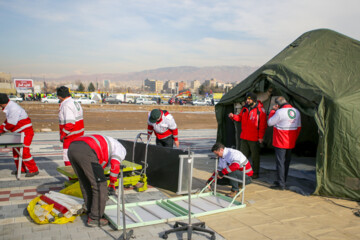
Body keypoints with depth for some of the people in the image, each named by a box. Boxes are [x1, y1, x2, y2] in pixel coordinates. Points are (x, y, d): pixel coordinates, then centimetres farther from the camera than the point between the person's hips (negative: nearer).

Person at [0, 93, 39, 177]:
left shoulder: (13, 109, -23)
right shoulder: (8, 108, 10)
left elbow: (11, 124, -21)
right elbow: (7, 121, 20)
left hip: (26, 132, -11)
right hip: (19, 133, 11)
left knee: (24, 151, -13)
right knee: (16, 151, 15)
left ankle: (34, 170, -4)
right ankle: (21, 169, 26)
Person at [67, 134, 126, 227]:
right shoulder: (121, 149, 21)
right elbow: (115, 165, 1)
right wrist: (112, 184, 14)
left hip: (71, 149, 9)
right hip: (85, 153, -9)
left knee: (84, 184, 24)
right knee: (100, 187, 4)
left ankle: (90, 213, 36)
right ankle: (94, 219, 12)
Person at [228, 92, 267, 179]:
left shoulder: (260, 110, -10)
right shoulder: (245, 108, 8)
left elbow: (262, 125, -11)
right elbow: (240, 118, 18)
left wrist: (261, 137, -13)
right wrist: (233, 116, -3)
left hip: (254, 139, -6)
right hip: (244, 137, 6)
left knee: (255, 156, 7)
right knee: (243, 155, 12)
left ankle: (255, 173, 20)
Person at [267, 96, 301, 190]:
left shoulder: (280, 112, -18)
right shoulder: (296, 111, 7)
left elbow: (270, 122, -6)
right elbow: (298, 127, 13)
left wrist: (273, 110, 1)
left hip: (280, 143, -8)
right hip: (291, 143, 8)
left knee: (280, 162, -2)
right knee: (287, 161, 16)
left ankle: (281, 184, 1)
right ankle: (283, 181, 29)